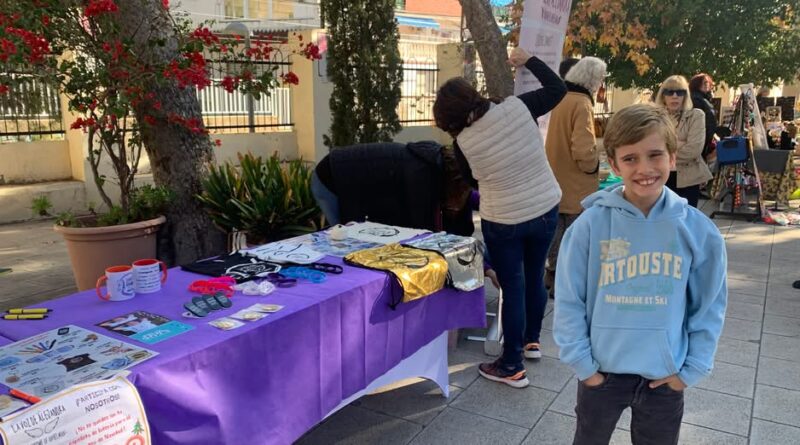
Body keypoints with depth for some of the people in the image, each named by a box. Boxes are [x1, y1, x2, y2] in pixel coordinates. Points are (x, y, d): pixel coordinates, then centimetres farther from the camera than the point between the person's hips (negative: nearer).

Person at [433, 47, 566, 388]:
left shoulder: (463, 141, -14)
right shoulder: (517, 107, -12)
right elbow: (558, 89, 3)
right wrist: (528, 60, 12)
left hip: (504, 222, -3)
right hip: (546, 210, 4)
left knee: (513, 288, 5)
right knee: (535, 277, 19)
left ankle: (512, 367, 14)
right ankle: (531, 340, 40)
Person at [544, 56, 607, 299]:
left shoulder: (561, 98, 7)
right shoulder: (581, 104, -20)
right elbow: (583, 150, -26)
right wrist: (594, 167, -8)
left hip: (558, 181, 9)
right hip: (576, 185, -8)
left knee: (558, 232, 19)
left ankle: (553, 276, 30)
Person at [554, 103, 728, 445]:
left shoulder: (697, 229, -9)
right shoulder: (591, 224, -15)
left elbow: (710, 307, 0)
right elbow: (568, 301, -9)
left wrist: (692, 369, -2)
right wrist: (582, 363, -8)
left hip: (666, 377, 1)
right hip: (602, 372, -1)